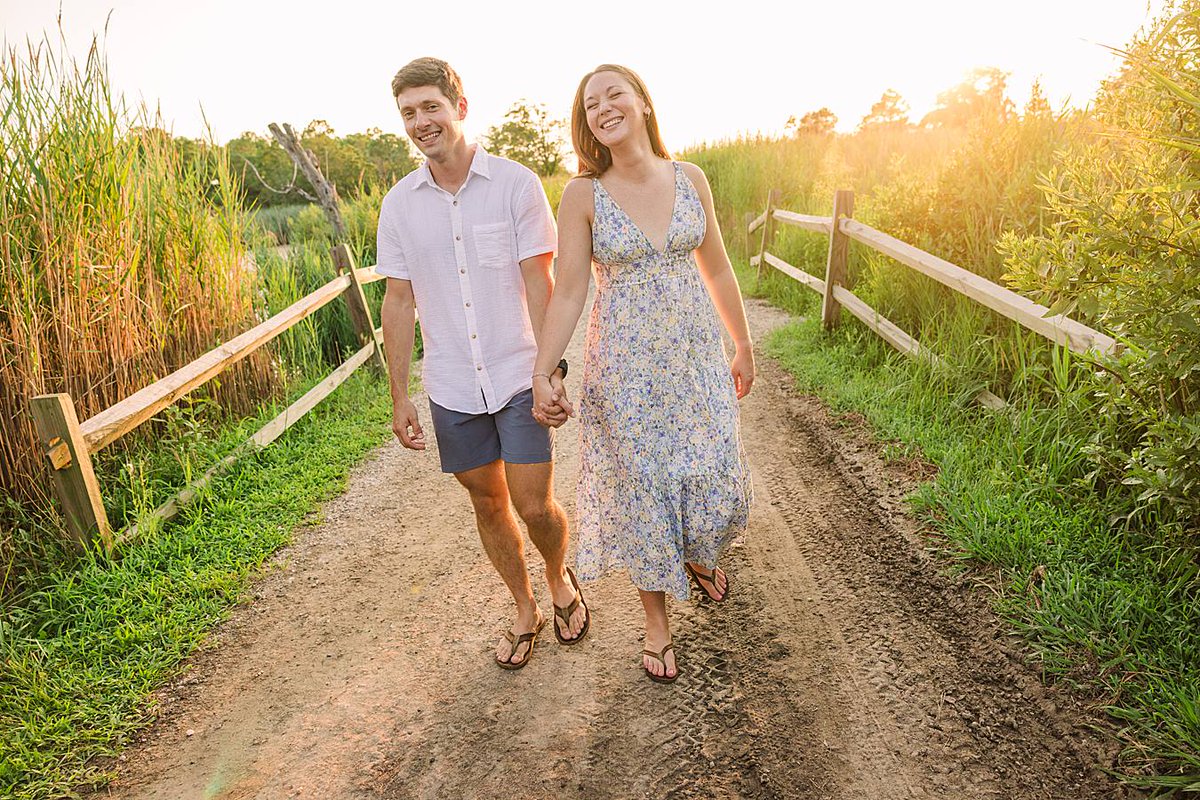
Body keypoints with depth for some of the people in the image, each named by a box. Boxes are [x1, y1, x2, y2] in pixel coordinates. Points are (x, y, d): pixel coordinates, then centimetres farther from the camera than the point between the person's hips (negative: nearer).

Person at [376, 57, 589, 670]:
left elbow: (540, 285, -7)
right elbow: (399, 301, 6)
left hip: (519, 378, -3)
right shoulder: (399, 204, 4)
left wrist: (554, 369, -14)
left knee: (535, 507, -4)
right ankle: (525, 611, 35)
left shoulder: (515, 184, -6)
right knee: (488, 503, 13)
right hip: (452, 388, 3)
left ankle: (562, 580, 31)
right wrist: (399, 396, 5)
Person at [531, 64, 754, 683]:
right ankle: (656, 621, 31)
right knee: (640, 485, 7)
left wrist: (743, 345, 13)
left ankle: (698, 552, 47)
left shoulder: (690, 178, 2)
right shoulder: (583, 195, -6)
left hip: (696, 355, 3)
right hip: (625, 365, -2)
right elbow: (568, 291, -7)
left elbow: (716, 268, 8)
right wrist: (542, 372, -13)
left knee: (715, 477, 8)